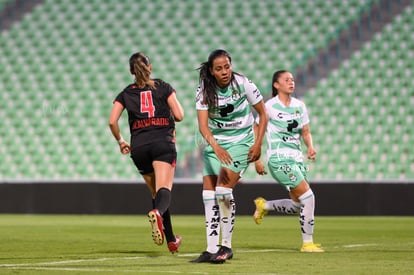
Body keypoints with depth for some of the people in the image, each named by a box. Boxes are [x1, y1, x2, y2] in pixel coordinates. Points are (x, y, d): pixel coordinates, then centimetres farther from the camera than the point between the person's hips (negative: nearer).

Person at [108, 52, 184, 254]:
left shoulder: (125, 94, 12)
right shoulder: (164, 88, 8)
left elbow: (112, 122, 1)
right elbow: (179, 116, 1)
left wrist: (121, 142, 16)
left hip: (139, 147, 3)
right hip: (163, 142, -3)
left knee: (155, 193, 15)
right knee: (164, 190, -16)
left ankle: (171, 240, 16)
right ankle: (157, 213, -51)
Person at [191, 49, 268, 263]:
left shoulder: (243, 84, -14)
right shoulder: (205, 91, -9)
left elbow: (263, 114, -2)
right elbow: (203, 125, -18)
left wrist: (258, 144, -10)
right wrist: (216, 147, -35)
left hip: (241, 142, -4)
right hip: (215, 143, 4)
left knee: (223, 189, -19)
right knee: (208, 194, -3)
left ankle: (226, 246, -9)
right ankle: (211, 249, 2)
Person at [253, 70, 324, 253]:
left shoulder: (299, 106, 10)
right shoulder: (269, 107, -7)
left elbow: (305, 132, 16)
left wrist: (310, 147, -4)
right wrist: (256, 160, -9)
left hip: (296, 158, 7)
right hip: (279, 158, -7)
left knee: (299, 205, 6)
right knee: (308, 196, -16)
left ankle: (264, 206, 31)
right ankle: (307, 243, -6)